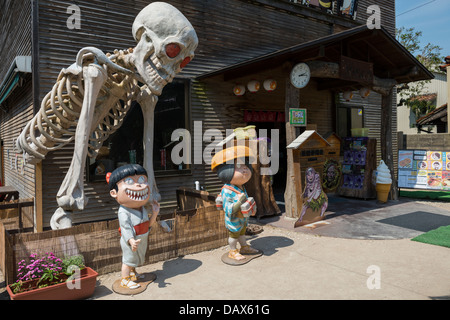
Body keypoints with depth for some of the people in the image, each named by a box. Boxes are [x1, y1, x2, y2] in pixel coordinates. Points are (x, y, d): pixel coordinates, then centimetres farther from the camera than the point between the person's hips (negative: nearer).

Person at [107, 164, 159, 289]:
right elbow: (126, 228, -29)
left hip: (142, 240, 8)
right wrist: (131, 241, -41)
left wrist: (155, 213, -9)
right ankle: (125, 280, 23)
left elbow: (148, 224, 4)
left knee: (135, 259, 25)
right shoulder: (124, 212, -24)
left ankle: (132, 273, 47)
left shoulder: (142, 208, 1)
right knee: (128, 260, 6)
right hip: (130, 243, -8)